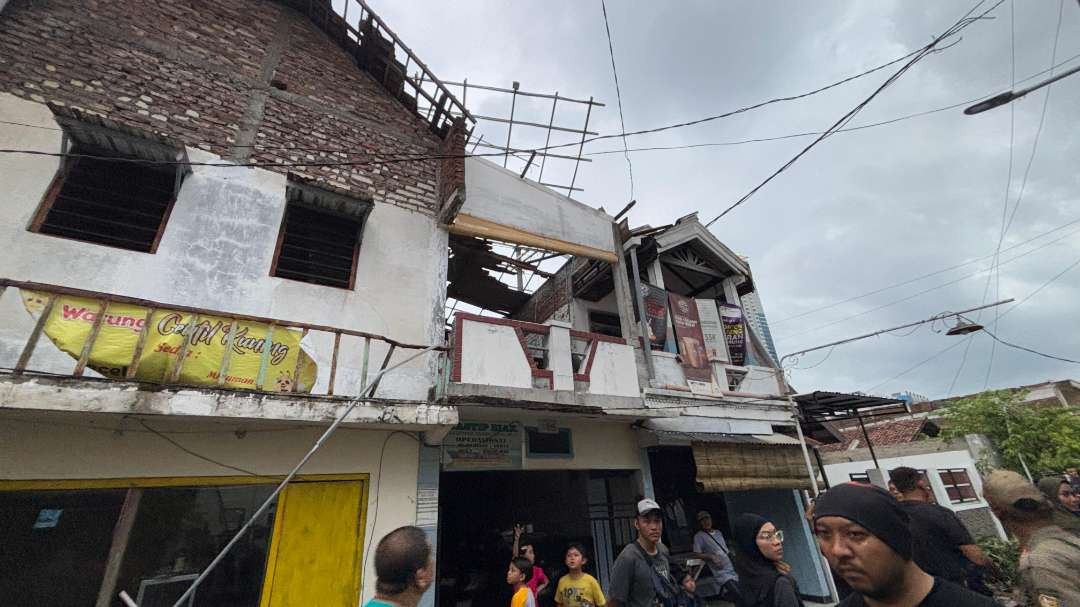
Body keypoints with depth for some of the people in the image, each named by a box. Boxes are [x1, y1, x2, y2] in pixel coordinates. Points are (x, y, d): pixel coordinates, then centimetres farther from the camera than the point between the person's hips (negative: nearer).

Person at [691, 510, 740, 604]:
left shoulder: (718, 533, 17)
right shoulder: (699, 536, -3)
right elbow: (697, 554, -8)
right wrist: (711, 557, -20)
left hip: (732, 569, 7)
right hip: (721, 572, -7)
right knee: (736, 594, -22)